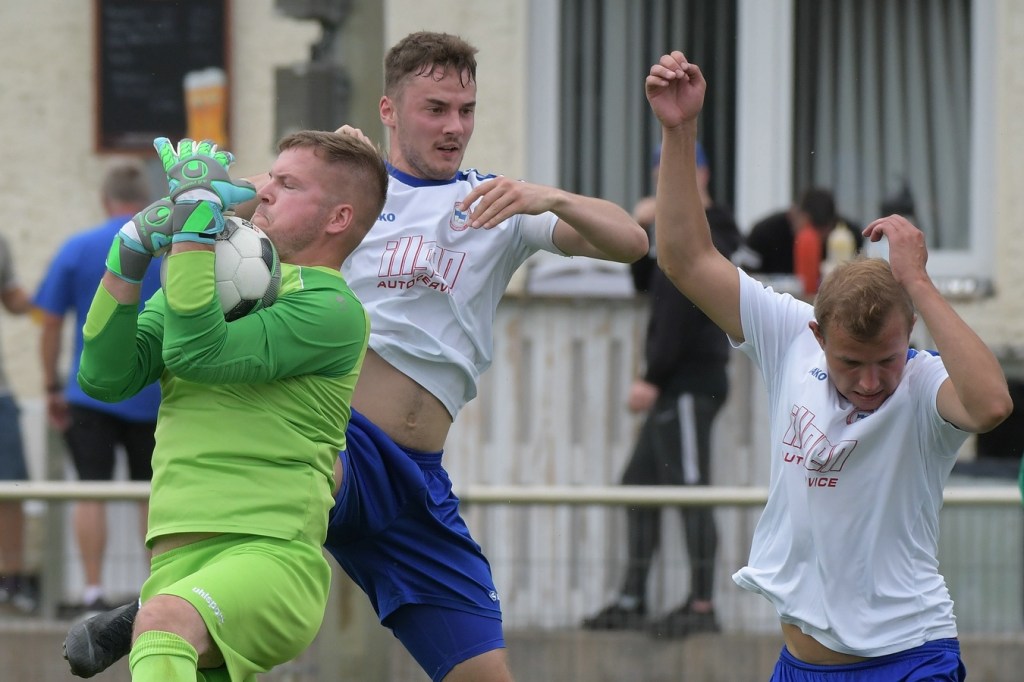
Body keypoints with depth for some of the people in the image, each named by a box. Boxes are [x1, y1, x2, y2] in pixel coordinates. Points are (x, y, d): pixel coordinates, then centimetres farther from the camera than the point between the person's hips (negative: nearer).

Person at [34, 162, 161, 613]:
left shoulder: (78, 250, -2)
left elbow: (51, 324, -1)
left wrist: (52, 387, 6)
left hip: (91, 392, -1)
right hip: (155, 397, 1)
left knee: (91, 493, 1)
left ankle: (93, 592, -5)